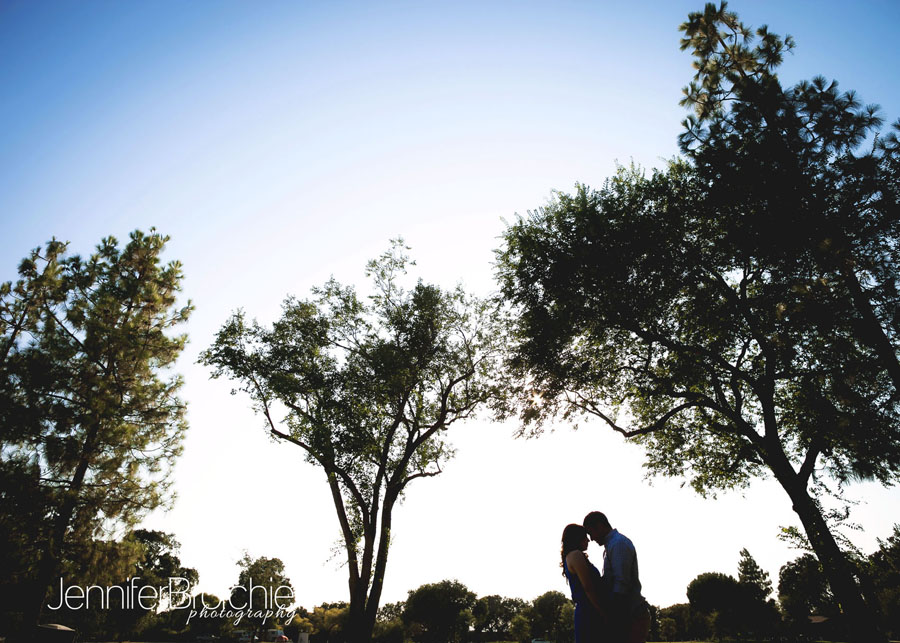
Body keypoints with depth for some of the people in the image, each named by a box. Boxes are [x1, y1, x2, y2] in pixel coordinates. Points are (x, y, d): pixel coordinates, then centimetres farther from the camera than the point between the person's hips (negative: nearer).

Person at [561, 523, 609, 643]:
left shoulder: (569, 557, 18)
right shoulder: (576, 555, -11)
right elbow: (588, 588, -16)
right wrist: (605, 614, -11)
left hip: (583, 611, 10)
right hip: (589, 614, -10)